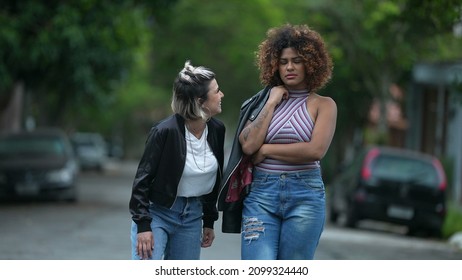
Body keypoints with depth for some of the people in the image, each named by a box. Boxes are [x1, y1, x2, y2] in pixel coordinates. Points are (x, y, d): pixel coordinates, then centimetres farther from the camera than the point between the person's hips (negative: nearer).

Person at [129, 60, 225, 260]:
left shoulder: (216, 130, -2)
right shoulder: (165, 131, -20)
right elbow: (142, 179, -14)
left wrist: (209, 221, 15)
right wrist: (143, 225, -17)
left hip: (192, 215, 6)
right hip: (157, 212, -6)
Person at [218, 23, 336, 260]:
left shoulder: (323, 105, 5)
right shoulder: (264, 101, 13)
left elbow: (316, 150, -12)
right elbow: (248, 145, -2)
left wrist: (266, 150, -4)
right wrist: (271, 103, 0)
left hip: (305, 195, -1)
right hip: (261, 192, 2)